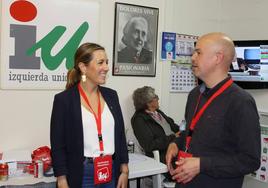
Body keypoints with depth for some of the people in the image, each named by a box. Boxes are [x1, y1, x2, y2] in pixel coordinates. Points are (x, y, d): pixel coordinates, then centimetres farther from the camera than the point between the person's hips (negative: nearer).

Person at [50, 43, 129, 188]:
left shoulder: (111, 95, 5)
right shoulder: (64, 99, -8)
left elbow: (120, 136, 8)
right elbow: (58, 146, -8)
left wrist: (124, 171, 4)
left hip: (111, 172, 4)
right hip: (81, 175, -4)